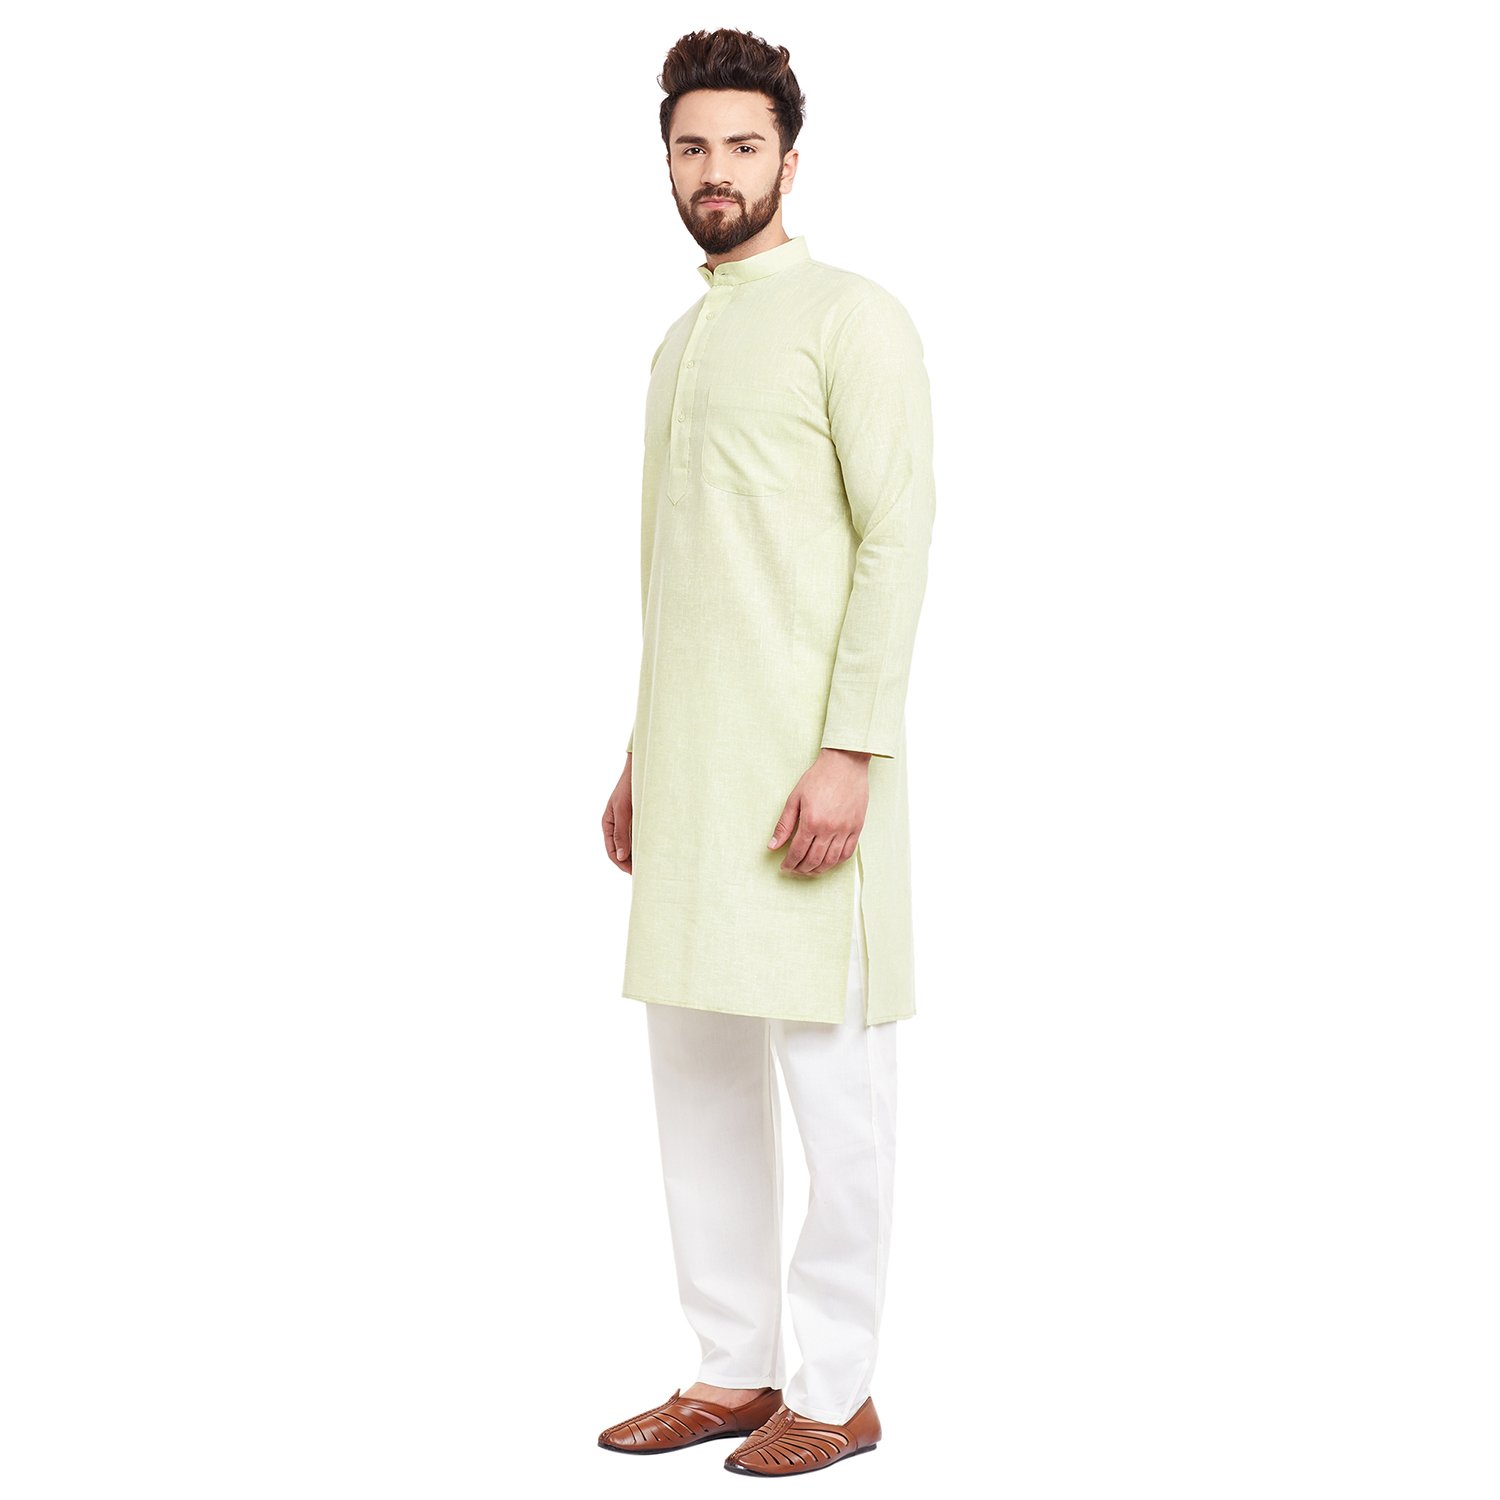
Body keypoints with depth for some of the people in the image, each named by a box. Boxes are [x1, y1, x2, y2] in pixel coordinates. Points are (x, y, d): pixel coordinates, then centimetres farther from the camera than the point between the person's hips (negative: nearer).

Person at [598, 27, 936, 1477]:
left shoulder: (851, 317, -4)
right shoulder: (681, 343, 20)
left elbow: (898, 536, -12)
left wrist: (850, 753, -19)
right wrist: (642, 755, 18)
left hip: (807, 756, -8)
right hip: (691, 758, 8)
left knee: (830, 1070, -2)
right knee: (695, 1059, 10)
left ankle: (835, 1390, 9)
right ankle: (732, 1368, 20)